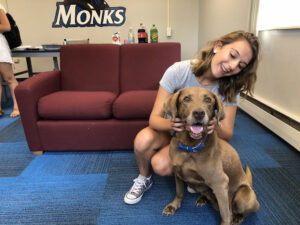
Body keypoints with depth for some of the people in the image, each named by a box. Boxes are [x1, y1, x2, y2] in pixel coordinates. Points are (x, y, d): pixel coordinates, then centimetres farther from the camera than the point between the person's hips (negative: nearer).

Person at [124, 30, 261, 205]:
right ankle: (144, 179, 1)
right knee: (143, 139, -32)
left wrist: (216, 128, -40)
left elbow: (227, 135, -15)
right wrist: (170, 123, -47)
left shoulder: (230, 89, -18)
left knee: (161, 165, -27)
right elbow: (154, 118, -23)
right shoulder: (179, 71, -25)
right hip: (170, 130, 1)